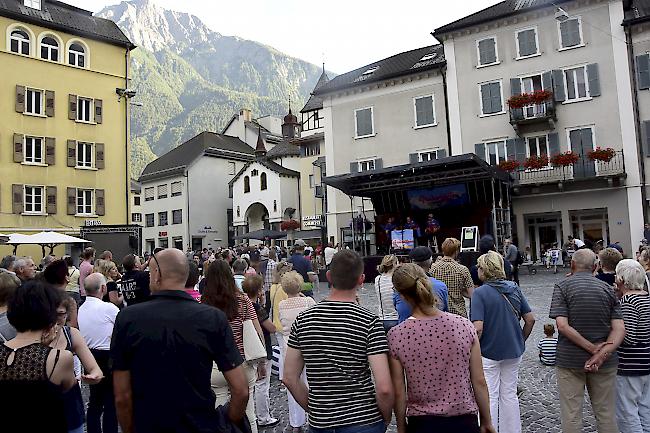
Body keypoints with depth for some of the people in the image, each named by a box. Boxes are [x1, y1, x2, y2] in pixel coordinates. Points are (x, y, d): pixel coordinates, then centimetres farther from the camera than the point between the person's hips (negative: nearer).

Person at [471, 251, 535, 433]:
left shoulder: (480, 293, -18)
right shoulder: (515, 288, -1)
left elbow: (478, 328, -24)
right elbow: (530, 319, 3)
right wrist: (520, 341, 15)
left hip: (488, 352, -5)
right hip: (513, 351, 6)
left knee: (489, 398, 7)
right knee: (509, 395, 19)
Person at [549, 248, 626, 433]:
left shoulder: (563, 286, -7)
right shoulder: (607, 288, 3)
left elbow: (562, 326, -18)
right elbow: (619, 329, -7)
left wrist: (593, 348, -14)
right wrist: (601, 354, -15)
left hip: (569, 360, -3)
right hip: (605, 363, 3)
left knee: (571, 416, 7)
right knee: (606, 414, 16)